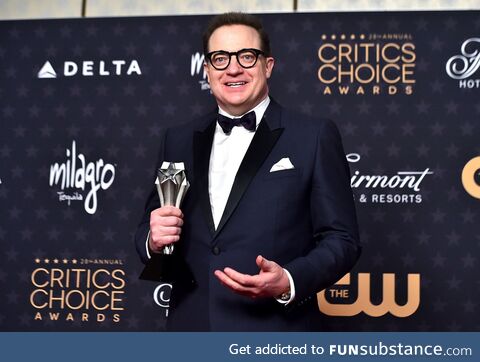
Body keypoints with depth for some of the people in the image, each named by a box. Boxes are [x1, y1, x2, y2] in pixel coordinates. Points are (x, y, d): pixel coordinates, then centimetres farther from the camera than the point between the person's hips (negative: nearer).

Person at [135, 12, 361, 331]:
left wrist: (290, 282, -22)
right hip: (191, 330, 4)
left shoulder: (315, 137, -3)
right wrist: (154, 240, -9)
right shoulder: (179, 141, 9)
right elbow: (150, 230, 13)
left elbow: (341, 239, -5)